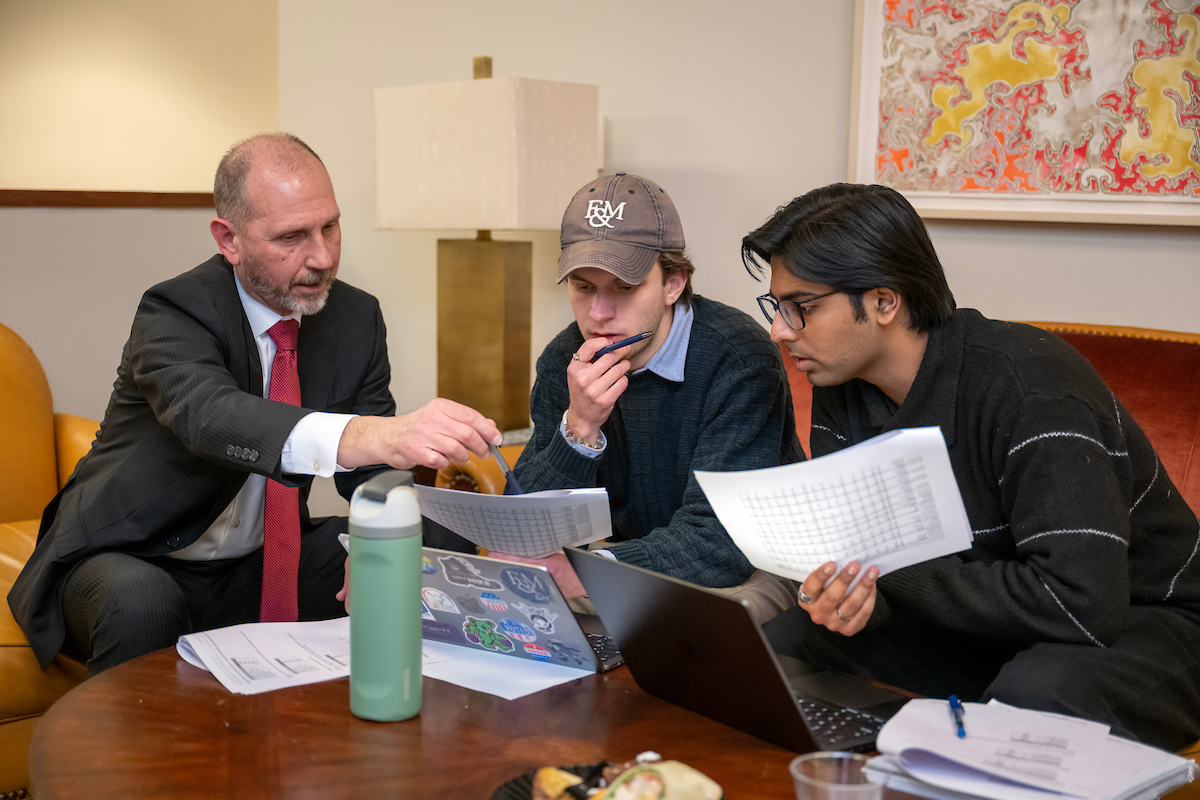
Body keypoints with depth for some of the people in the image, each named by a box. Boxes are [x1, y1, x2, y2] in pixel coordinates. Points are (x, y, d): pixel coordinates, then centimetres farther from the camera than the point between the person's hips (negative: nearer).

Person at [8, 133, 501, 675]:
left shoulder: (357, 317, -2)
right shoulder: (176, 311, -20)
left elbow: (373, 474, -1)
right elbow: (208, 415, -43)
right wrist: (376, 435, -60)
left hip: (258, 565, 5)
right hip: (130, 564, -5)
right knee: (142, 605, -36)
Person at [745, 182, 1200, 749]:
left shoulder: (1028, 384, -28)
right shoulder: (840, 390, -3)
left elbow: (1083, 601, -34)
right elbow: (851, 545, -1)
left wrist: (889, 575, -25)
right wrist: (841, 596, -26)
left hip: (1137, 622, -6)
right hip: (980, 620, 6)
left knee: (1032, 697, -38)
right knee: (782, 637, -11)